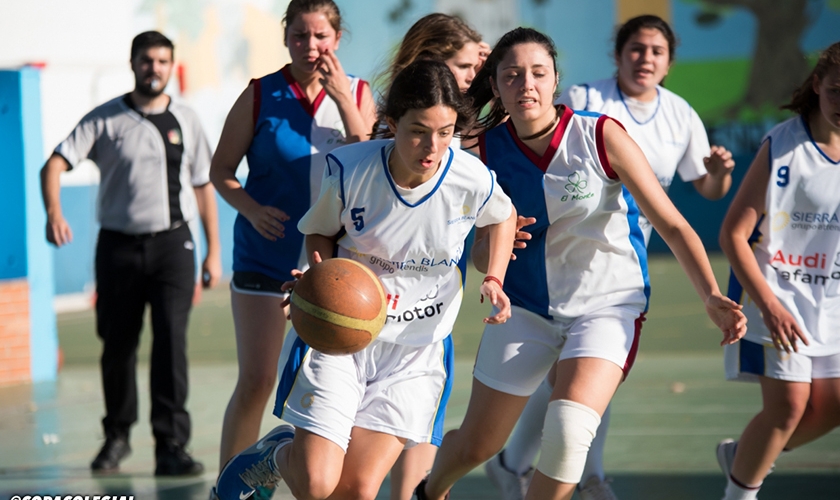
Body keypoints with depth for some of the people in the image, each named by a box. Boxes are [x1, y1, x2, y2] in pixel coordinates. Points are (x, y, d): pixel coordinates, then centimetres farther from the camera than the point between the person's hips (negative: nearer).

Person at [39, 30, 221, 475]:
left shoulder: (186, 121, 9)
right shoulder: (105, 119, 1)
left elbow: (204, 186, 14)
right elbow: (55, 164, -6)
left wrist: (213, 252, 9)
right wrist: (53, 212, -26)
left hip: (172, 242, 0)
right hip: (119, 244, 0)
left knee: (171, 338, -13)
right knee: (117, 344, 8)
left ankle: (171, 446, -13)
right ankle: (117, 436, 29)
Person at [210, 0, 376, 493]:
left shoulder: (358, 94, 3)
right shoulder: (260, 95, -3)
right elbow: (221, 168, 2)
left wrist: (344, 101, -16)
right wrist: (252, 209, -17)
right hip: (265, 260, -2)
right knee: (256, 382, -4)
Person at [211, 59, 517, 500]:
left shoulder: (473, 181, -14)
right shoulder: (349, 169, -17)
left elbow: (503, 217, 11)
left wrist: (494, 280, -4)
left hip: (416, 350, 1)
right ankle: (278, 454, 25)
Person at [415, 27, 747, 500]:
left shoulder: (601, 136, -16)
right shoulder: (490, 149, -7)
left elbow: (673, 226, -15)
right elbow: (480, 255, 2)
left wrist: (712, 297, -28)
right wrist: (495, 244, -22)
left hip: (608, 304, -3)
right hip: (525, 305, 3)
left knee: (569, 429, -27)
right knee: (474, 446, 11)